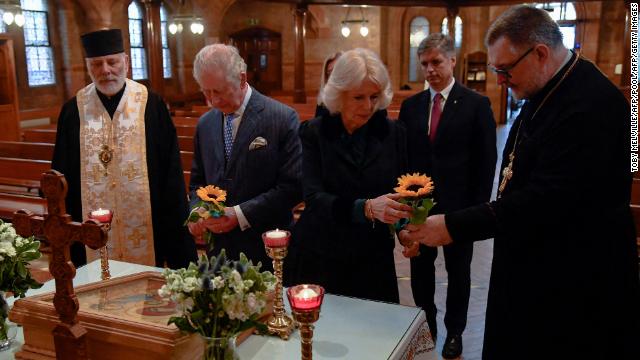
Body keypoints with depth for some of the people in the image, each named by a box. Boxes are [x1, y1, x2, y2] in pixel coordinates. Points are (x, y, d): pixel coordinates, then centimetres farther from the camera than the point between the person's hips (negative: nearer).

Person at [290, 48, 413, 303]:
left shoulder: (393, 133, -1)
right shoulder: (314, 133, -8)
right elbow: (313, 197, -18)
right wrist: (366, 208, -35)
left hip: (374, 260, 2)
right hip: (321, 258, -1)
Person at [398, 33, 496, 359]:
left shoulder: (476, 105, -5)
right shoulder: (410, 106, 5)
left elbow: (486, 161, -5)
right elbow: (403, 155, 7)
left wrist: (479, 207, -9)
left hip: (458, 206, -3)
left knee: (458, 271, 13)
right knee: (420, 269, 14)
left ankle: (454, 331, 32)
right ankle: (425, 327, 33)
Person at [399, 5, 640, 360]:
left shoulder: (592, 103, -24)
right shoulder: (546, 92, 7)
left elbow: (548, 198, -29)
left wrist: (454, 226, -28)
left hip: (575, 280, -9)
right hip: (531, 267, 9)